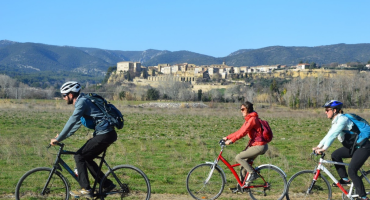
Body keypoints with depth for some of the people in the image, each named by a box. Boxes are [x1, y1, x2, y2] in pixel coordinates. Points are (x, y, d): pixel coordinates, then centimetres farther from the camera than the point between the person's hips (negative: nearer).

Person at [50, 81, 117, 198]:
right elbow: (76, 124, 25)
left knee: (79, 156, -6)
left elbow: (71, 122, -19)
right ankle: (107, 184, 19)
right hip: (108, 134, 10)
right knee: (86, 158, 16)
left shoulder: (82, 102, -12)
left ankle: (85, 190, -4)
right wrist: (61, 136, 21)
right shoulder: (82, 102, 19)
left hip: (104, 135, -10)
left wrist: (58, 139, -14)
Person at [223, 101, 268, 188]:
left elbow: (243, 132, -22)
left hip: (259, 146, -10)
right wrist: (227, 137, 12)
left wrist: (231, 141, -24)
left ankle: (252, 173, -5)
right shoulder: (248, 120, 16)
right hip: (255, 145, 10)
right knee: (244, 162, 11)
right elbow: (240, 131, 17)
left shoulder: (252, 119, -15)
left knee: (238, 157, -12)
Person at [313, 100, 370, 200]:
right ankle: (345, 179, 10)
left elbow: (333, 134, -28)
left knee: (351, 171, -16)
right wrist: (319, 146, 7)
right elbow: (329, 135, 14)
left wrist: (324, 148, -32)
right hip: (353, 146, 10)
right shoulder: (336, 121, 10)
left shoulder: (342, 119, -21)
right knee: (335, 155, 3)